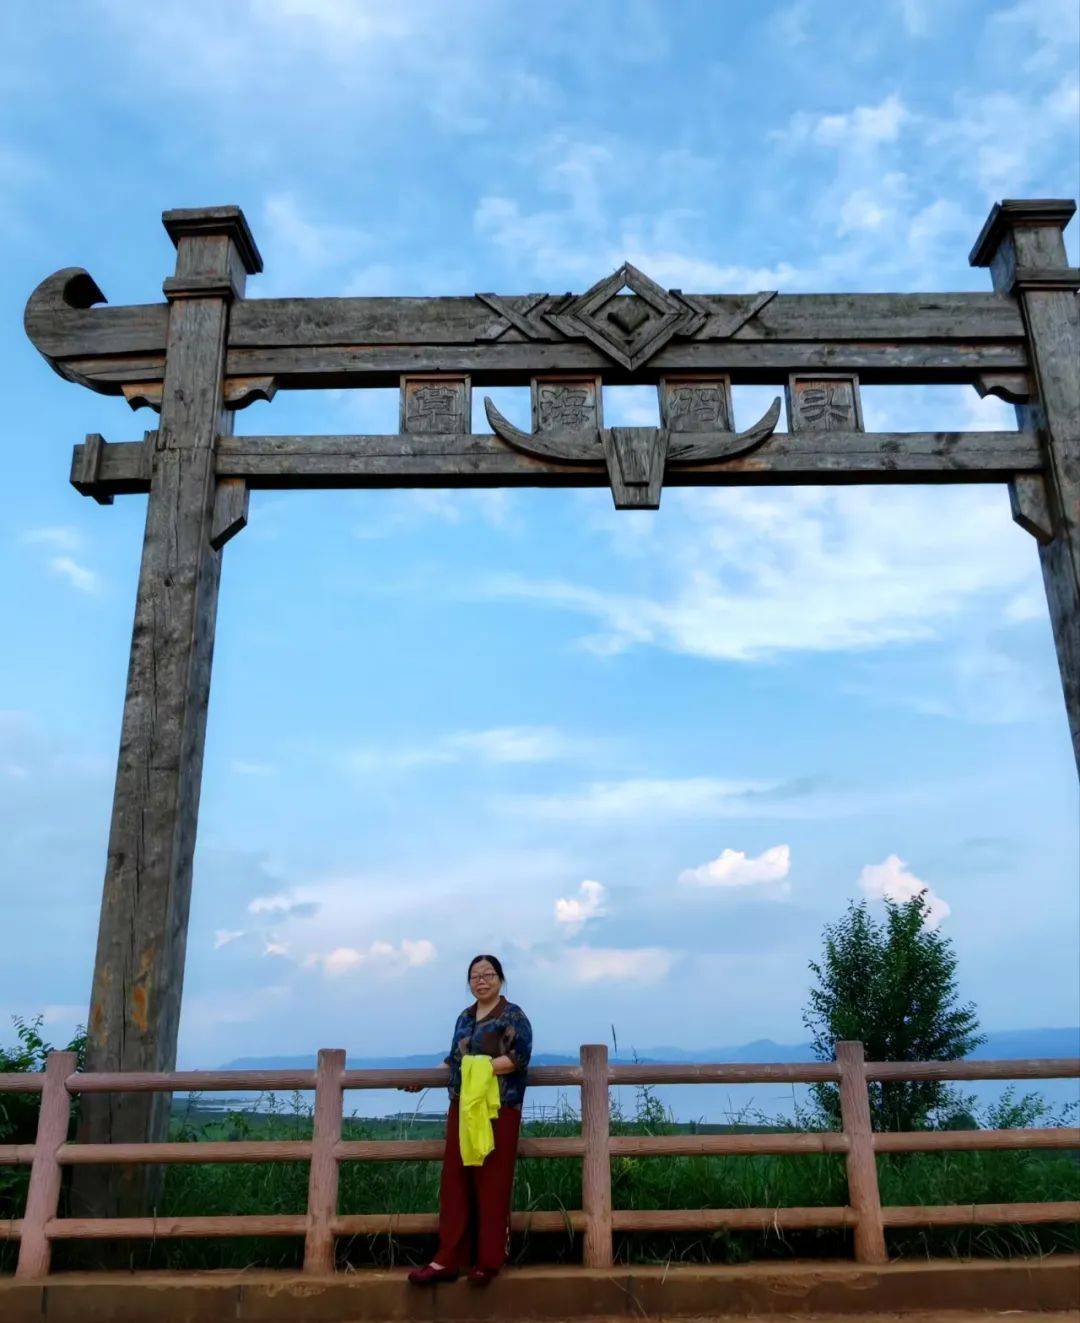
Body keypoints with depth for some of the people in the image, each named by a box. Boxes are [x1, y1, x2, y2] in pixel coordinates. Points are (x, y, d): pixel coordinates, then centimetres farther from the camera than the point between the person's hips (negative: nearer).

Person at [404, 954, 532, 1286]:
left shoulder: (513, 1016, -4)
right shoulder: (465, 1017, 16)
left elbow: (519, 1057, -15)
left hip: (498, 1110, -6)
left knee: (491, 1185, -2)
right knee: (455, 1183, 4)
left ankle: (489, 1261, 9)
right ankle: (448, 1259, 8)